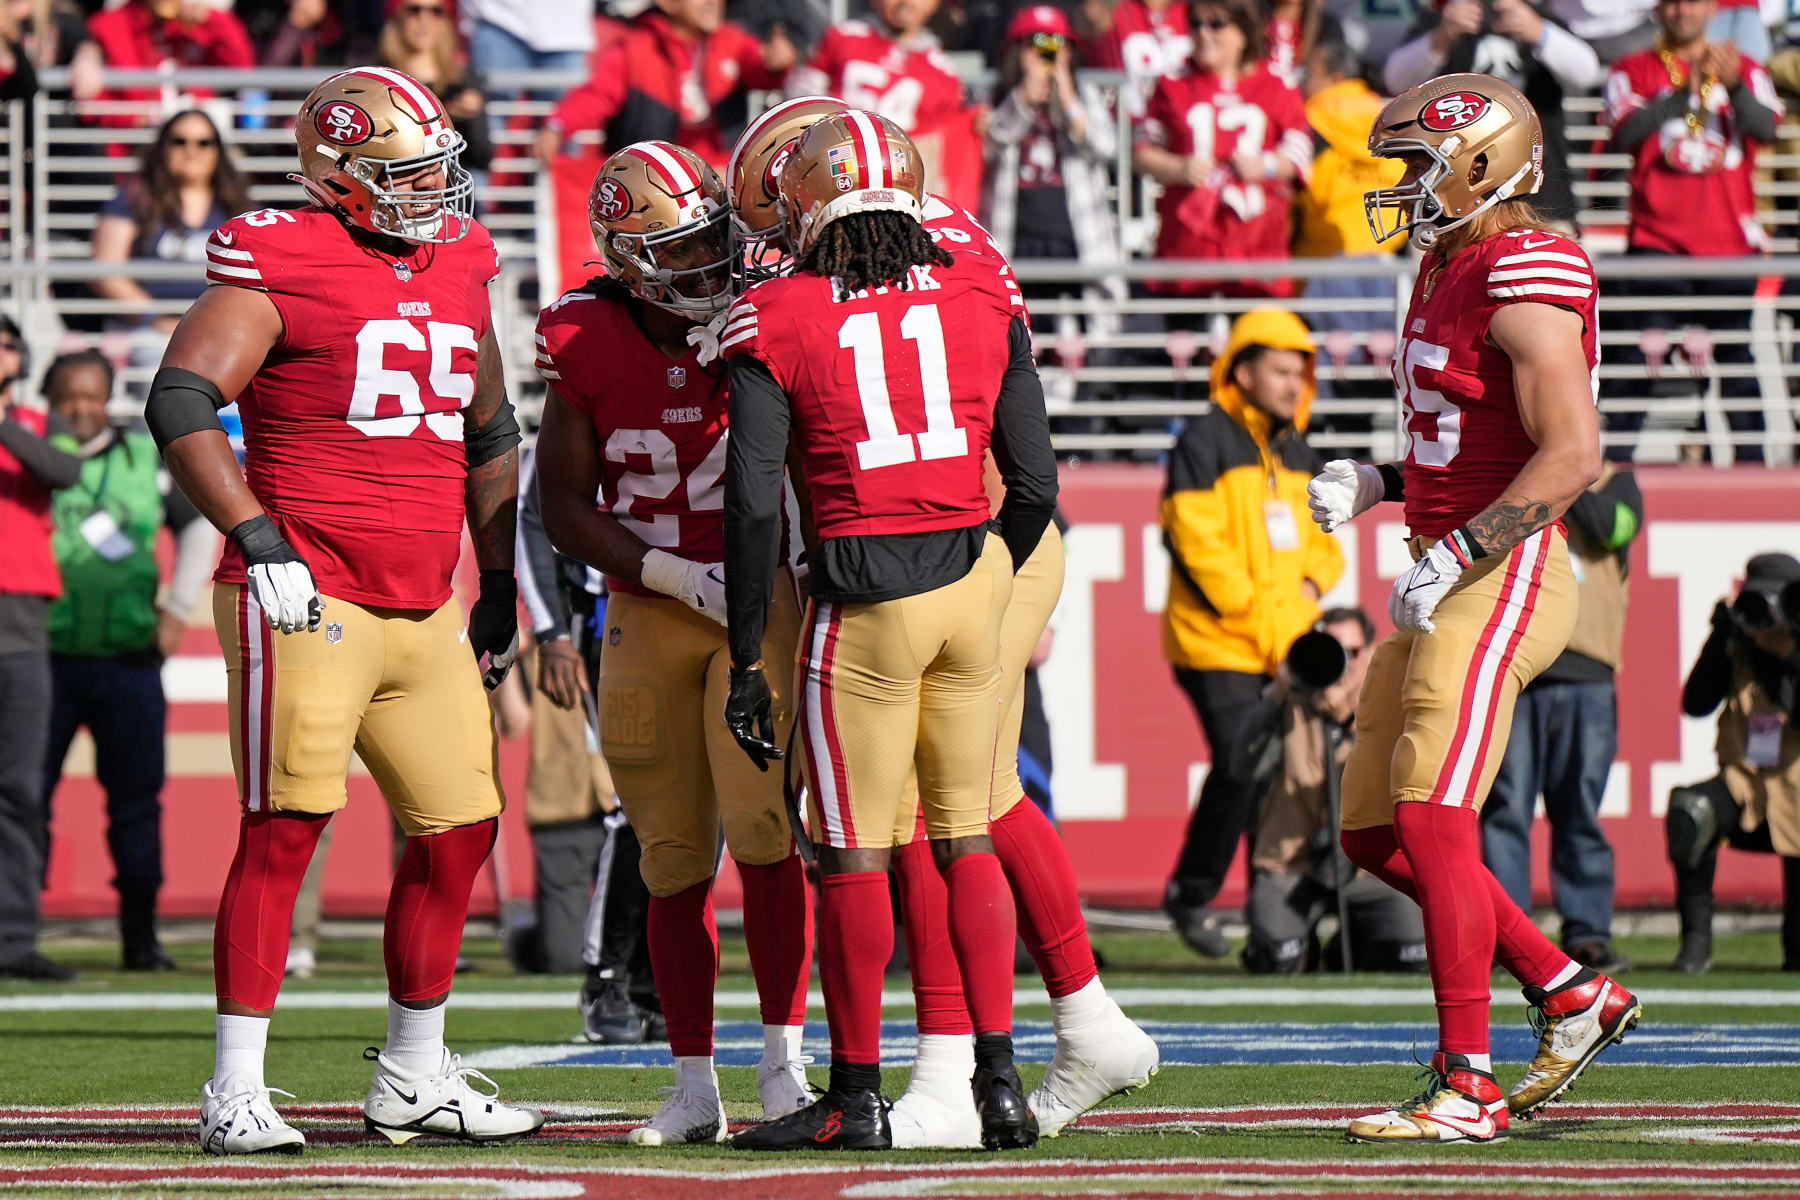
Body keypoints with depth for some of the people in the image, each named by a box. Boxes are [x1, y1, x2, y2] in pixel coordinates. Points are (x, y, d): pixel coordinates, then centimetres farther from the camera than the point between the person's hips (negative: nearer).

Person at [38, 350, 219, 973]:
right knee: (27, 792, -4)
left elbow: (198, 524, 17)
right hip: (48, 656, -2)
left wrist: (177, 608, 10)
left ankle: (140, 934, 11)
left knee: (137, 797, 4)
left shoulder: (145, 457, 8)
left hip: (130, 658, 2)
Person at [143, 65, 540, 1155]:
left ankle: (415, 1080, 23)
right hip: (308, 603, -7)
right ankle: (236, 1090, -6)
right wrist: (261, 541, -21)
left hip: (426, 613, 7)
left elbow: (490, 435, 26)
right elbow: (182, 402, -16)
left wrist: (501, 591, 25)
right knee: (284, 830, -10)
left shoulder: (458, 268, 15)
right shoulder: (282, 266, -8)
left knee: (460, 833, 10)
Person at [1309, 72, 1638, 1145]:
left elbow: (1572, 455, -22)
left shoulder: (1524, 277, -14)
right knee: (1378, 835, 11)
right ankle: (1572, 996, 19)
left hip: (1506, 579, -10)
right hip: (1456, 584, 10)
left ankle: (1469, 1088, -11)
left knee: (1434, 822, -14)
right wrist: (1376, 484, 10)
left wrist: (1451, 557, -22)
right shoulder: (1451, 275, 16)